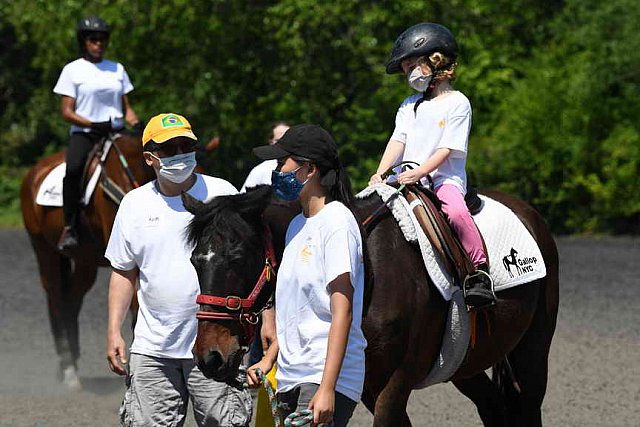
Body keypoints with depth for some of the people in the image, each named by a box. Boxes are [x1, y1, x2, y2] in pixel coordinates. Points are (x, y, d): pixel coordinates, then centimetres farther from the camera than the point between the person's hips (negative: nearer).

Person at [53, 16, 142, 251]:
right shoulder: (73, 70, 4)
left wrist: (136, 124, -5)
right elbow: (67, 112, -1)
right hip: (84, 133, -4)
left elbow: (126, 108, 17)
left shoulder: (117, 69, 16)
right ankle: (69, 227, -27)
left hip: (115, 132, 4)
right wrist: (93, 124, -17)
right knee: (73, 168, -34)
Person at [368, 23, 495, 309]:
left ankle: (479, 272, -30)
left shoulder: (457, 103, 0)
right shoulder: (410, 106, 19)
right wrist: (381, 173, -11)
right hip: (407, 178, 6)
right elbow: (398, 140, 7)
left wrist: (419, 172, -23)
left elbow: (447, 149, -9)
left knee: (456, 211, -35)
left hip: (444, 177, -6)